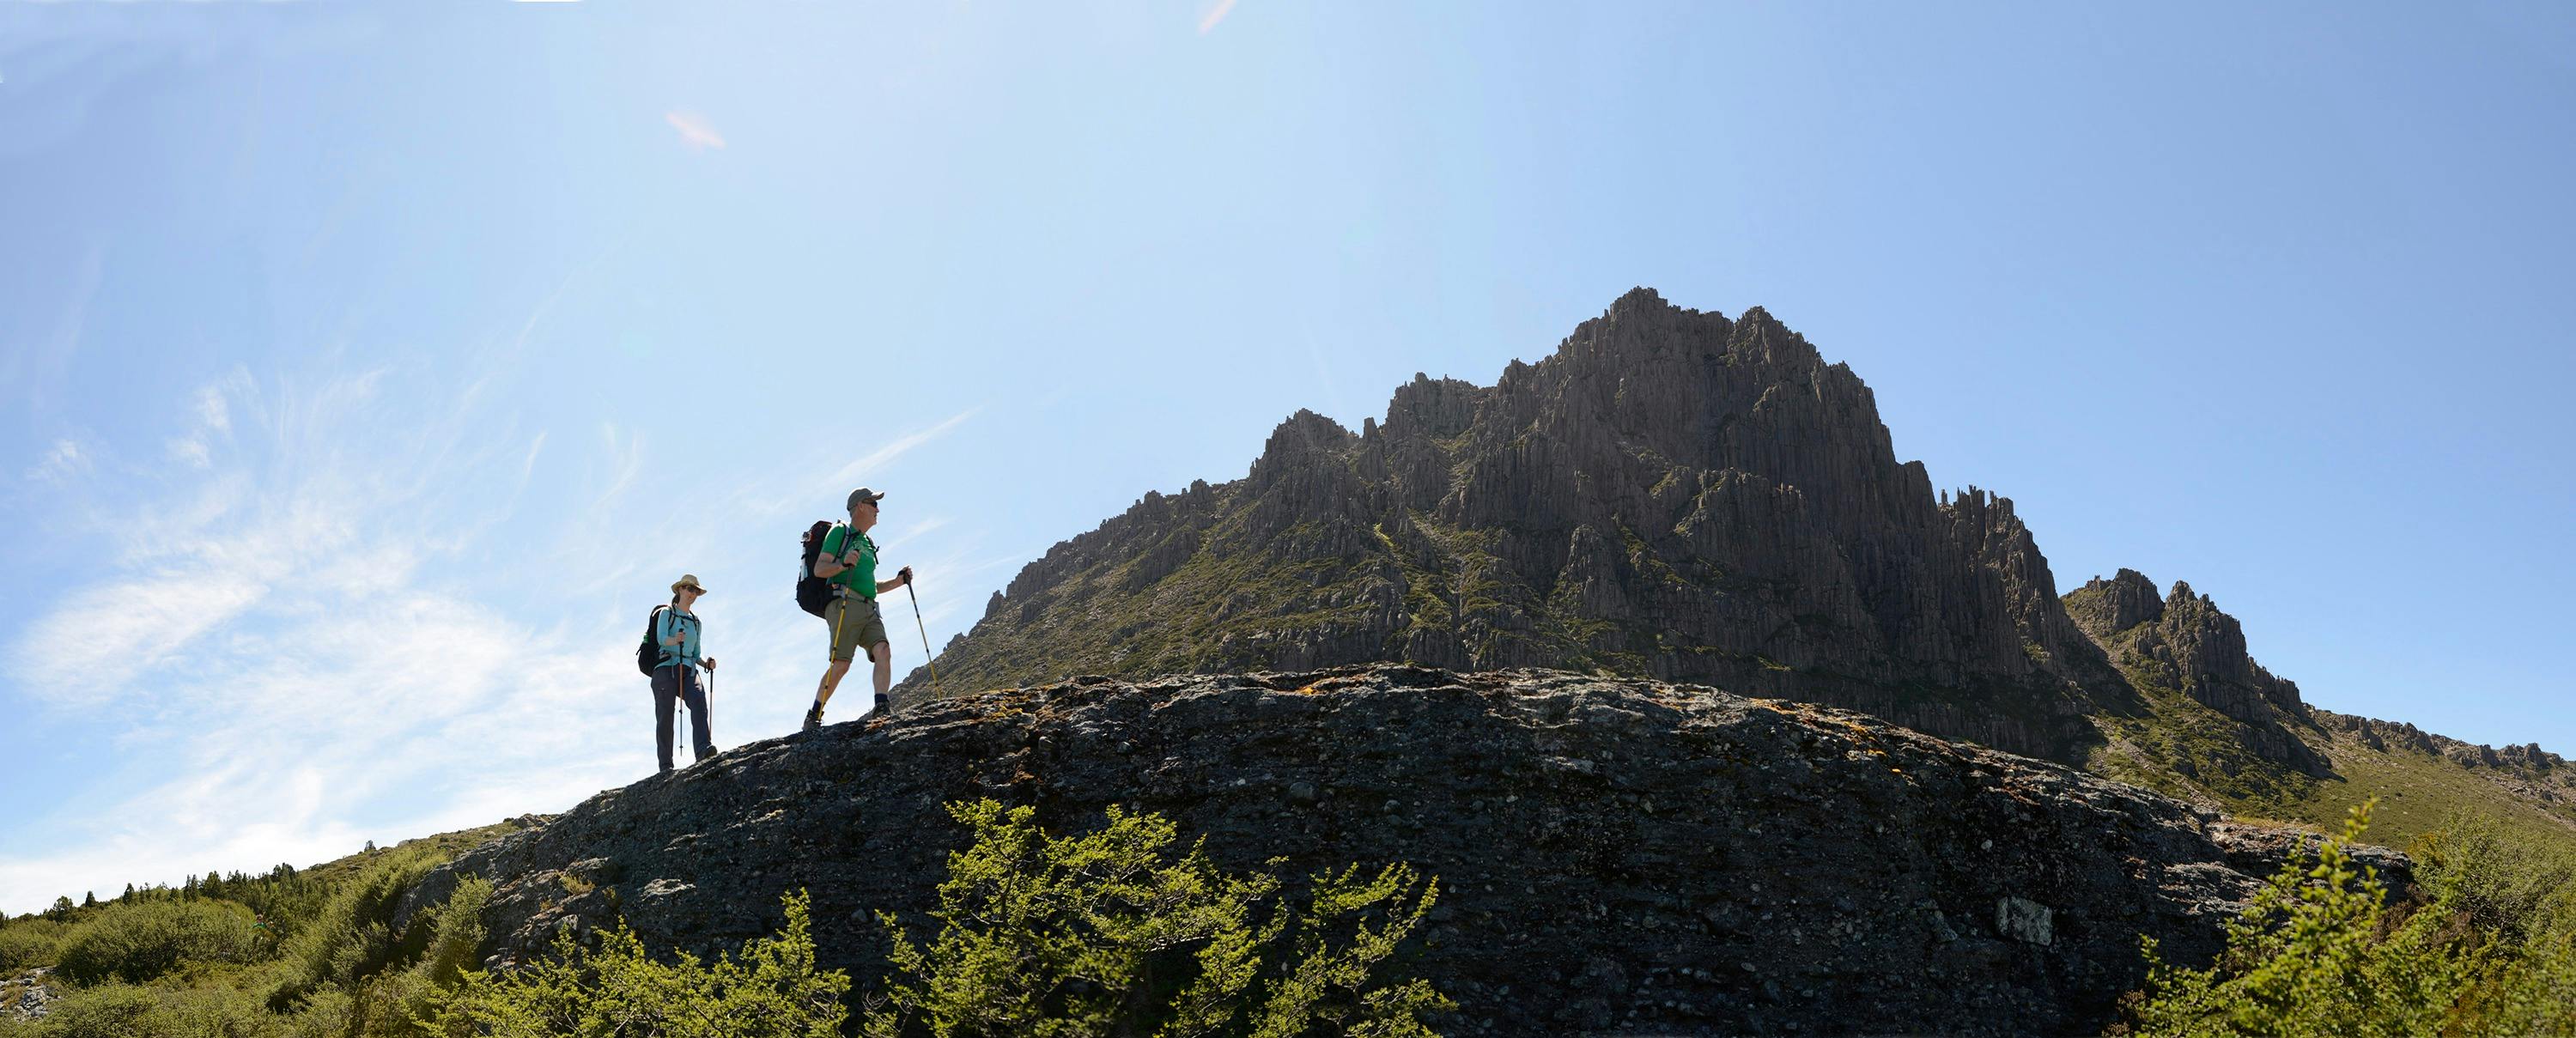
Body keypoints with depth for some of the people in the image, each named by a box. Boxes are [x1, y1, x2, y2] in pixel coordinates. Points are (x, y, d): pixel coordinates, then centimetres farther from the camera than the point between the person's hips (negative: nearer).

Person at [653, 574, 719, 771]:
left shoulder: (696, 623, 25)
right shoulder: (667, 614, 10)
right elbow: (661, 638, -10)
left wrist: (706, 663, 7)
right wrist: (675, 640, -32)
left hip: (688, 671, 3)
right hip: (666, 668, -3)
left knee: (699, 700, -26)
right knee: (665, 715, -11)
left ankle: (703, 750, -41)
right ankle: (665, 765, -9)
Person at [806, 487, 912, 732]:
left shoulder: (868, 544, 31)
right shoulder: (840, 532, 8)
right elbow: (819, 569, -1)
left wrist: (897, 581, 20)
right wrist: (843, 564, -19)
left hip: (869, 610, 7)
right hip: (845, 603, -7)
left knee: (883, 652, -17)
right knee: (841, 664, -13)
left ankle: (881, 711, -24)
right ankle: (813, 718, -2)